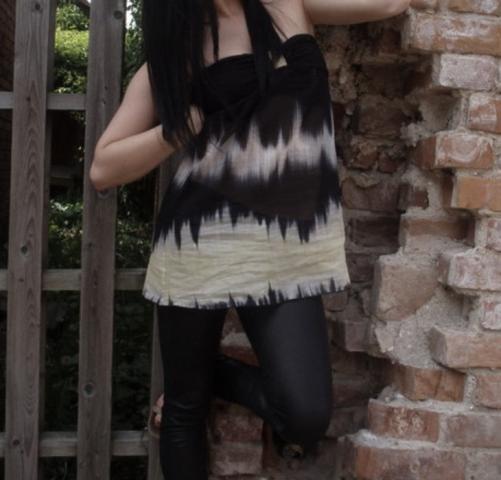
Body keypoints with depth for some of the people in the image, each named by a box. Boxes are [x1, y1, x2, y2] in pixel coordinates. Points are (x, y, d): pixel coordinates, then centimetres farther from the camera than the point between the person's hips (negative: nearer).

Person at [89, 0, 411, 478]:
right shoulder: (174, 49, 2)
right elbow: (103, 169, -2)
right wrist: (193, 118, -9)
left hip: (288, 252, 2)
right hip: (200, 246, -1)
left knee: (306, 418, -10)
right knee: (184, 405, 11)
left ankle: (212, 373, 18)